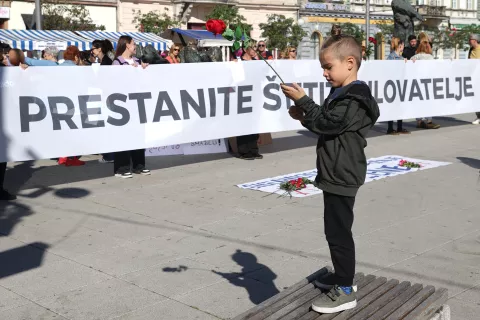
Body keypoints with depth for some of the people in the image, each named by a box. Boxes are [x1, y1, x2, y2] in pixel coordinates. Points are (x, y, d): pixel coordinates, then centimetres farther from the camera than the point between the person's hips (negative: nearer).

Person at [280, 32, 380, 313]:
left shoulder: (354, 99, -17)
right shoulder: (341, 94, 15)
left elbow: (328, 123, -25)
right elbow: (326, 126, 20)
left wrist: (302, 100, -22)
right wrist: (304, 117, 4)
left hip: (342, 176, -11)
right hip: (337, 174, 11)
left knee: (338, 231, -6)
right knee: (336, 230, 19)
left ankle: (346, 291, 2)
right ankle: (343, 275, 33)